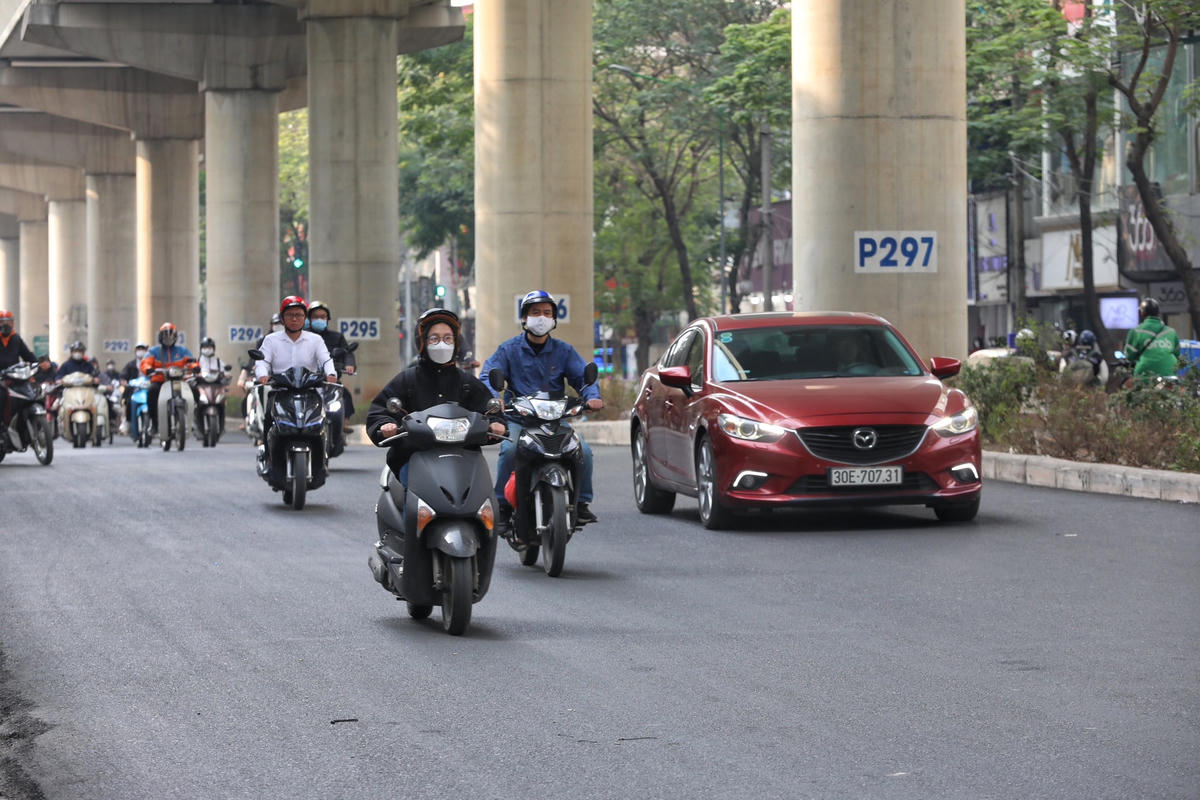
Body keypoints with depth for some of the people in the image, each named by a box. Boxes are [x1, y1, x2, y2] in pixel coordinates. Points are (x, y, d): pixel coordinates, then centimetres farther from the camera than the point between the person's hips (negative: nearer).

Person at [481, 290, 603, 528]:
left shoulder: (563, 350, 12)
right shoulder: (509, 349, 7)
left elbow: (583, 376, 5)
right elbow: (488, 376, -3)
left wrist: (592, 396, -18)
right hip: (518, 419, -2)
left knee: (584, 451, -20)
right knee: (509, 449, -32)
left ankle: (581, 502, -3)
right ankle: (502, 505, -21)